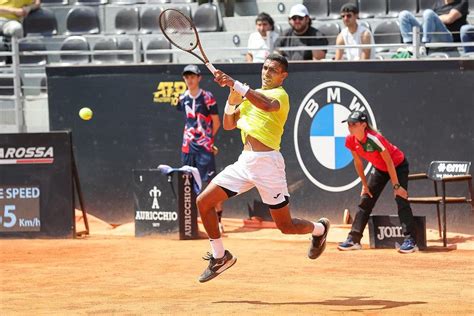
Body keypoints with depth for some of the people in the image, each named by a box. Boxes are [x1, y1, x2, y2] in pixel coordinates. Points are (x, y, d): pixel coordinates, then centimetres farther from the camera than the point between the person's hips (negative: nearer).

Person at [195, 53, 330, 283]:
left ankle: (319, 228, 34)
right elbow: (228, 124, 18)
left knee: (286, 226, 1)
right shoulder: (252, 95, 19)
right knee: (203, 201, -3)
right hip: (244, 161, 7)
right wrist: (232, 97, 2)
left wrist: (236, 84, -34)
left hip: (267, 162, -7)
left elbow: (267, 105, -31)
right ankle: (220, 256, 10)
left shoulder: (280, 95, -5)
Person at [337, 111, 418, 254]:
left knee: (401, 199, -21)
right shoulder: (351, 140, -15)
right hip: (380, 169, 7)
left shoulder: (374, 139, -35)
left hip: (398, 166, -7)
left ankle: (410, 241, -24)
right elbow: (358, 162, 0)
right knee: (365, 201, 4)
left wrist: (396, 186, -27)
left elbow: (389, 162, -29)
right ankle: (353, 239, 9)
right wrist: (365, 185, 1)